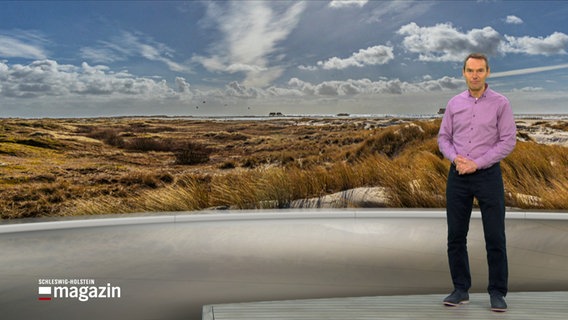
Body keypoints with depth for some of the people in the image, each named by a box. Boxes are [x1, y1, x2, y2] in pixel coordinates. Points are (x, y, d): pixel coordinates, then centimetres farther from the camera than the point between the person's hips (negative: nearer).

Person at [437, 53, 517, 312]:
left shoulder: (500, 103, -2)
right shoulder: (454, 103, 7)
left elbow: (508, 141, -7)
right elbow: (443, 138, 9)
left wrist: (476, 163, -14)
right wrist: (455, 158, -11)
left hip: (488, 175, -3)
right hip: (457, 176, 3)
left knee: (495, 237, 0)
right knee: (456, 236, 5)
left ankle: (497, 292, 13)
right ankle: (461, 289, 17)